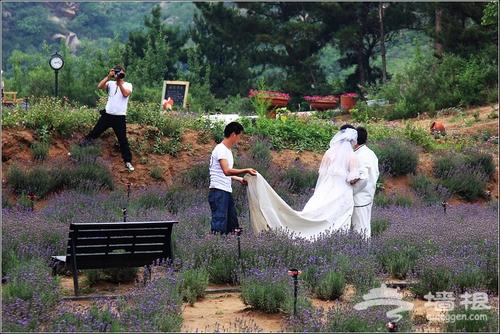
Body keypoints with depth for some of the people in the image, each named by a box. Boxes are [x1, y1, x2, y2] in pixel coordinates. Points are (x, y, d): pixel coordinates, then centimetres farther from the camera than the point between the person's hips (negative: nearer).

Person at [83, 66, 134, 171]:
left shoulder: (128, 85, 1)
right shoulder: (111, 83, 6)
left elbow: (125, 94, -19)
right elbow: (100, 86, -11)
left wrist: (120, 82, -18)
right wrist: (109, 76, -18)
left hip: (120, 117, -2)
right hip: (107, 115, 2)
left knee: (123, 140, 3)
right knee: (93, 134, 6)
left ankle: (128, 162, 12)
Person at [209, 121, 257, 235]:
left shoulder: (228, 150, 18)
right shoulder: (220, 149, -12)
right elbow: (226, 171, -25)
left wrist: (239, 179, 23)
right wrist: (246, 170, -24)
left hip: (227, 192, 10)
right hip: (218, 192, -10)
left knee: (232, 225, 12)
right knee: (219, 226, -12)